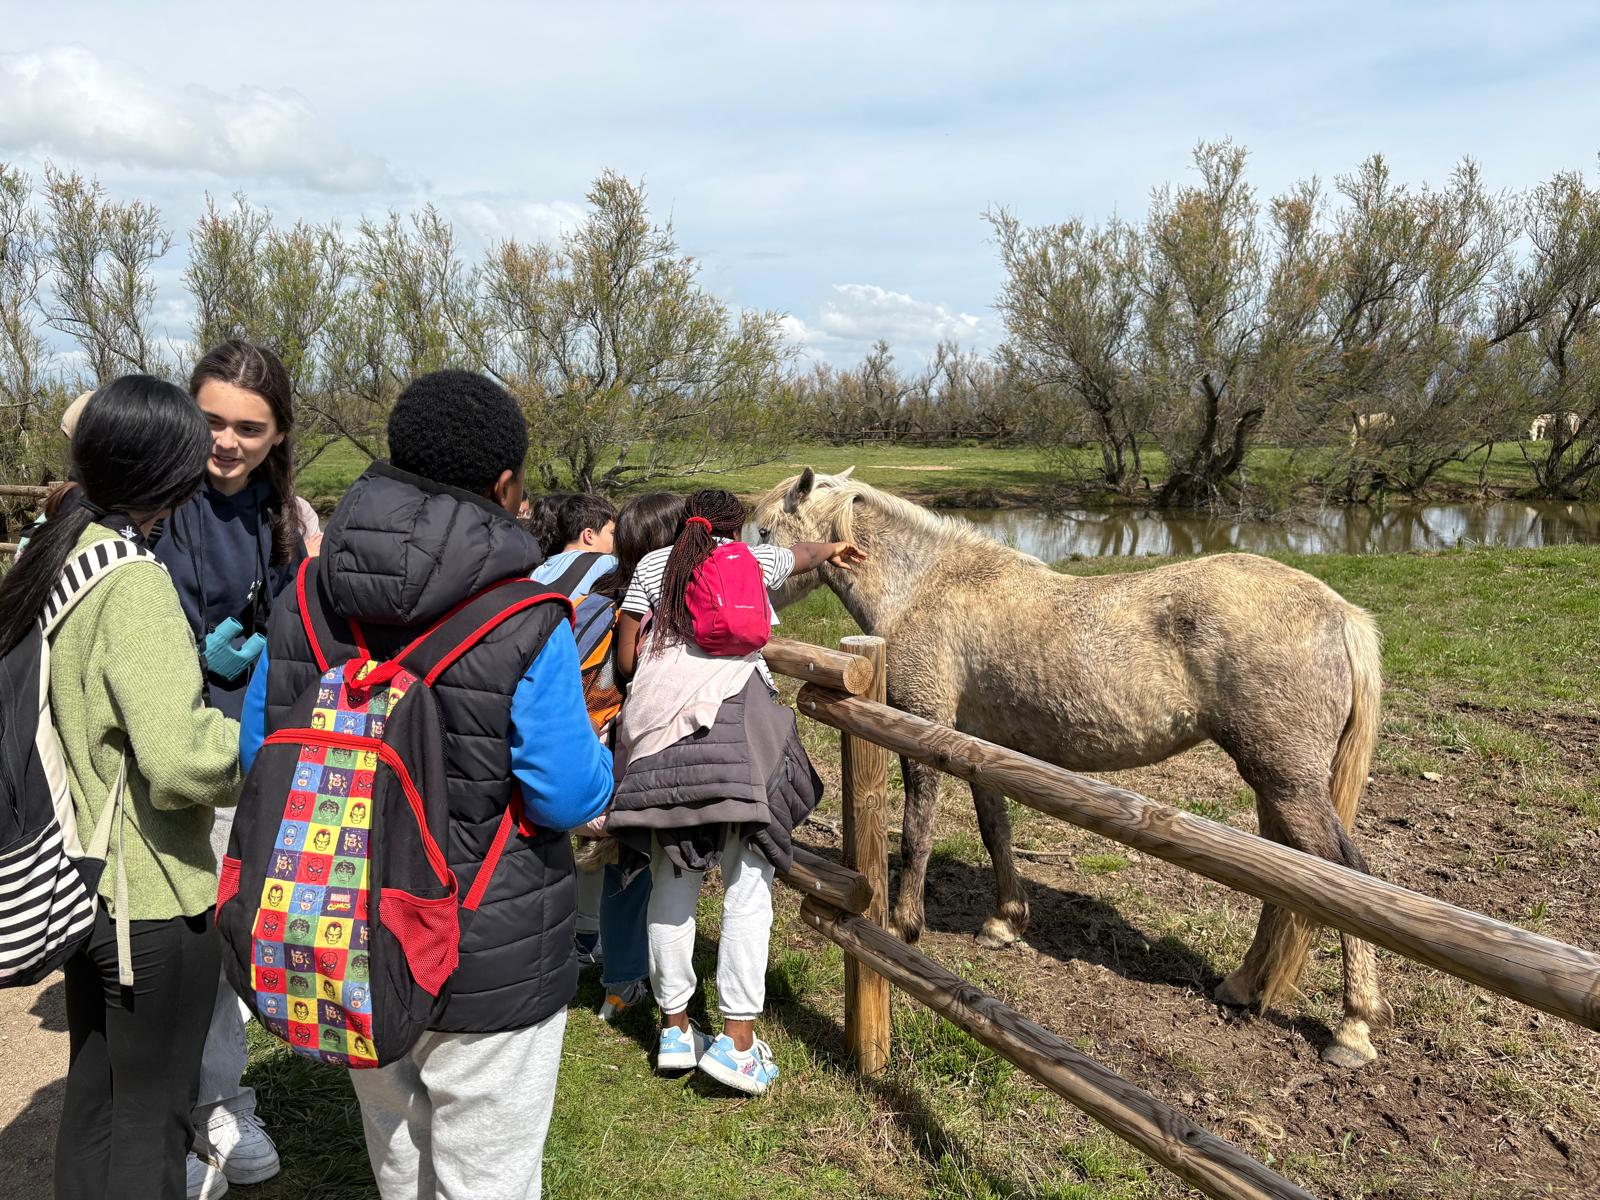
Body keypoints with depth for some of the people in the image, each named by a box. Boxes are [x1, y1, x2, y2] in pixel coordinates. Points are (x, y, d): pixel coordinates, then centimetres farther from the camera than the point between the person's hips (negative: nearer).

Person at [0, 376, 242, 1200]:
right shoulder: (133, 583, -22)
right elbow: (181, 759, -31)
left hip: (83, 881, 8)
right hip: (154, 894, -8)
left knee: (93, 1093, 23)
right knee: (154, 1115, 7)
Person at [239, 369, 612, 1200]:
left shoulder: (302, 601, -8)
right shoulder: (527, 629, -24)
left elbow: (259, 755, 2)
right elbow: (570, 796, -19)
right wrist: (594, 750, 1)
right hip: (488, 960, -5)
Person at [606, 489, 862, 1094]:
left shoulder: (652, 564, 18)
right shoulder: (753, 559, 17)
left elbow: (626, 653, 12)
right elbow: (804, 553, 39)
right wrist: (832, 549, 60)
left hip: (656, 717, 3)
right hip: (734, 711, -3)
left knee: (672, 875, 10)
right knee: (748, 876, 0)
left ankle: (674, 1027, 18)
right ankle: (738, 1036, -3)